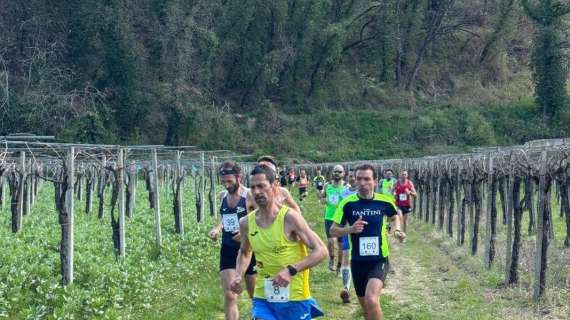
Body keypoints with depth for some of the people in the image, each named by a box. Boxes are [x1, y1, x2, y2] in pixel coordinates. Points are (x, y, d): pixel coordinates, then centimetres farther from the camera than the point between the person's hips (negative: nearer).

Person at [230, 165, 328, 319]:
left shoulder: (290, 217, -14)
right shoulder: (246, 223, 1)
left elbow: (321, 251, -15)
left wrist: (291, 270, -25)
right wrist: (238, 275, 5)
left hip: (295, 300, -3)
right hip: (263, 298, 3)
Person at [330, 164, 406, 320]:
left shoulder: (384, 201, -6)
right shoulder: (347, 203, -9)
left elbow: (395, 216, 17)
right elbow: (333, 231, -5)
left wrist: (397, 229, -3)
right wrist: (350, 229, -23)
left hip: (379, 260, -2)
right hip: (358, 261, 2)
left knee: (371, 300, -27)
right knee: (365, 306, 17)